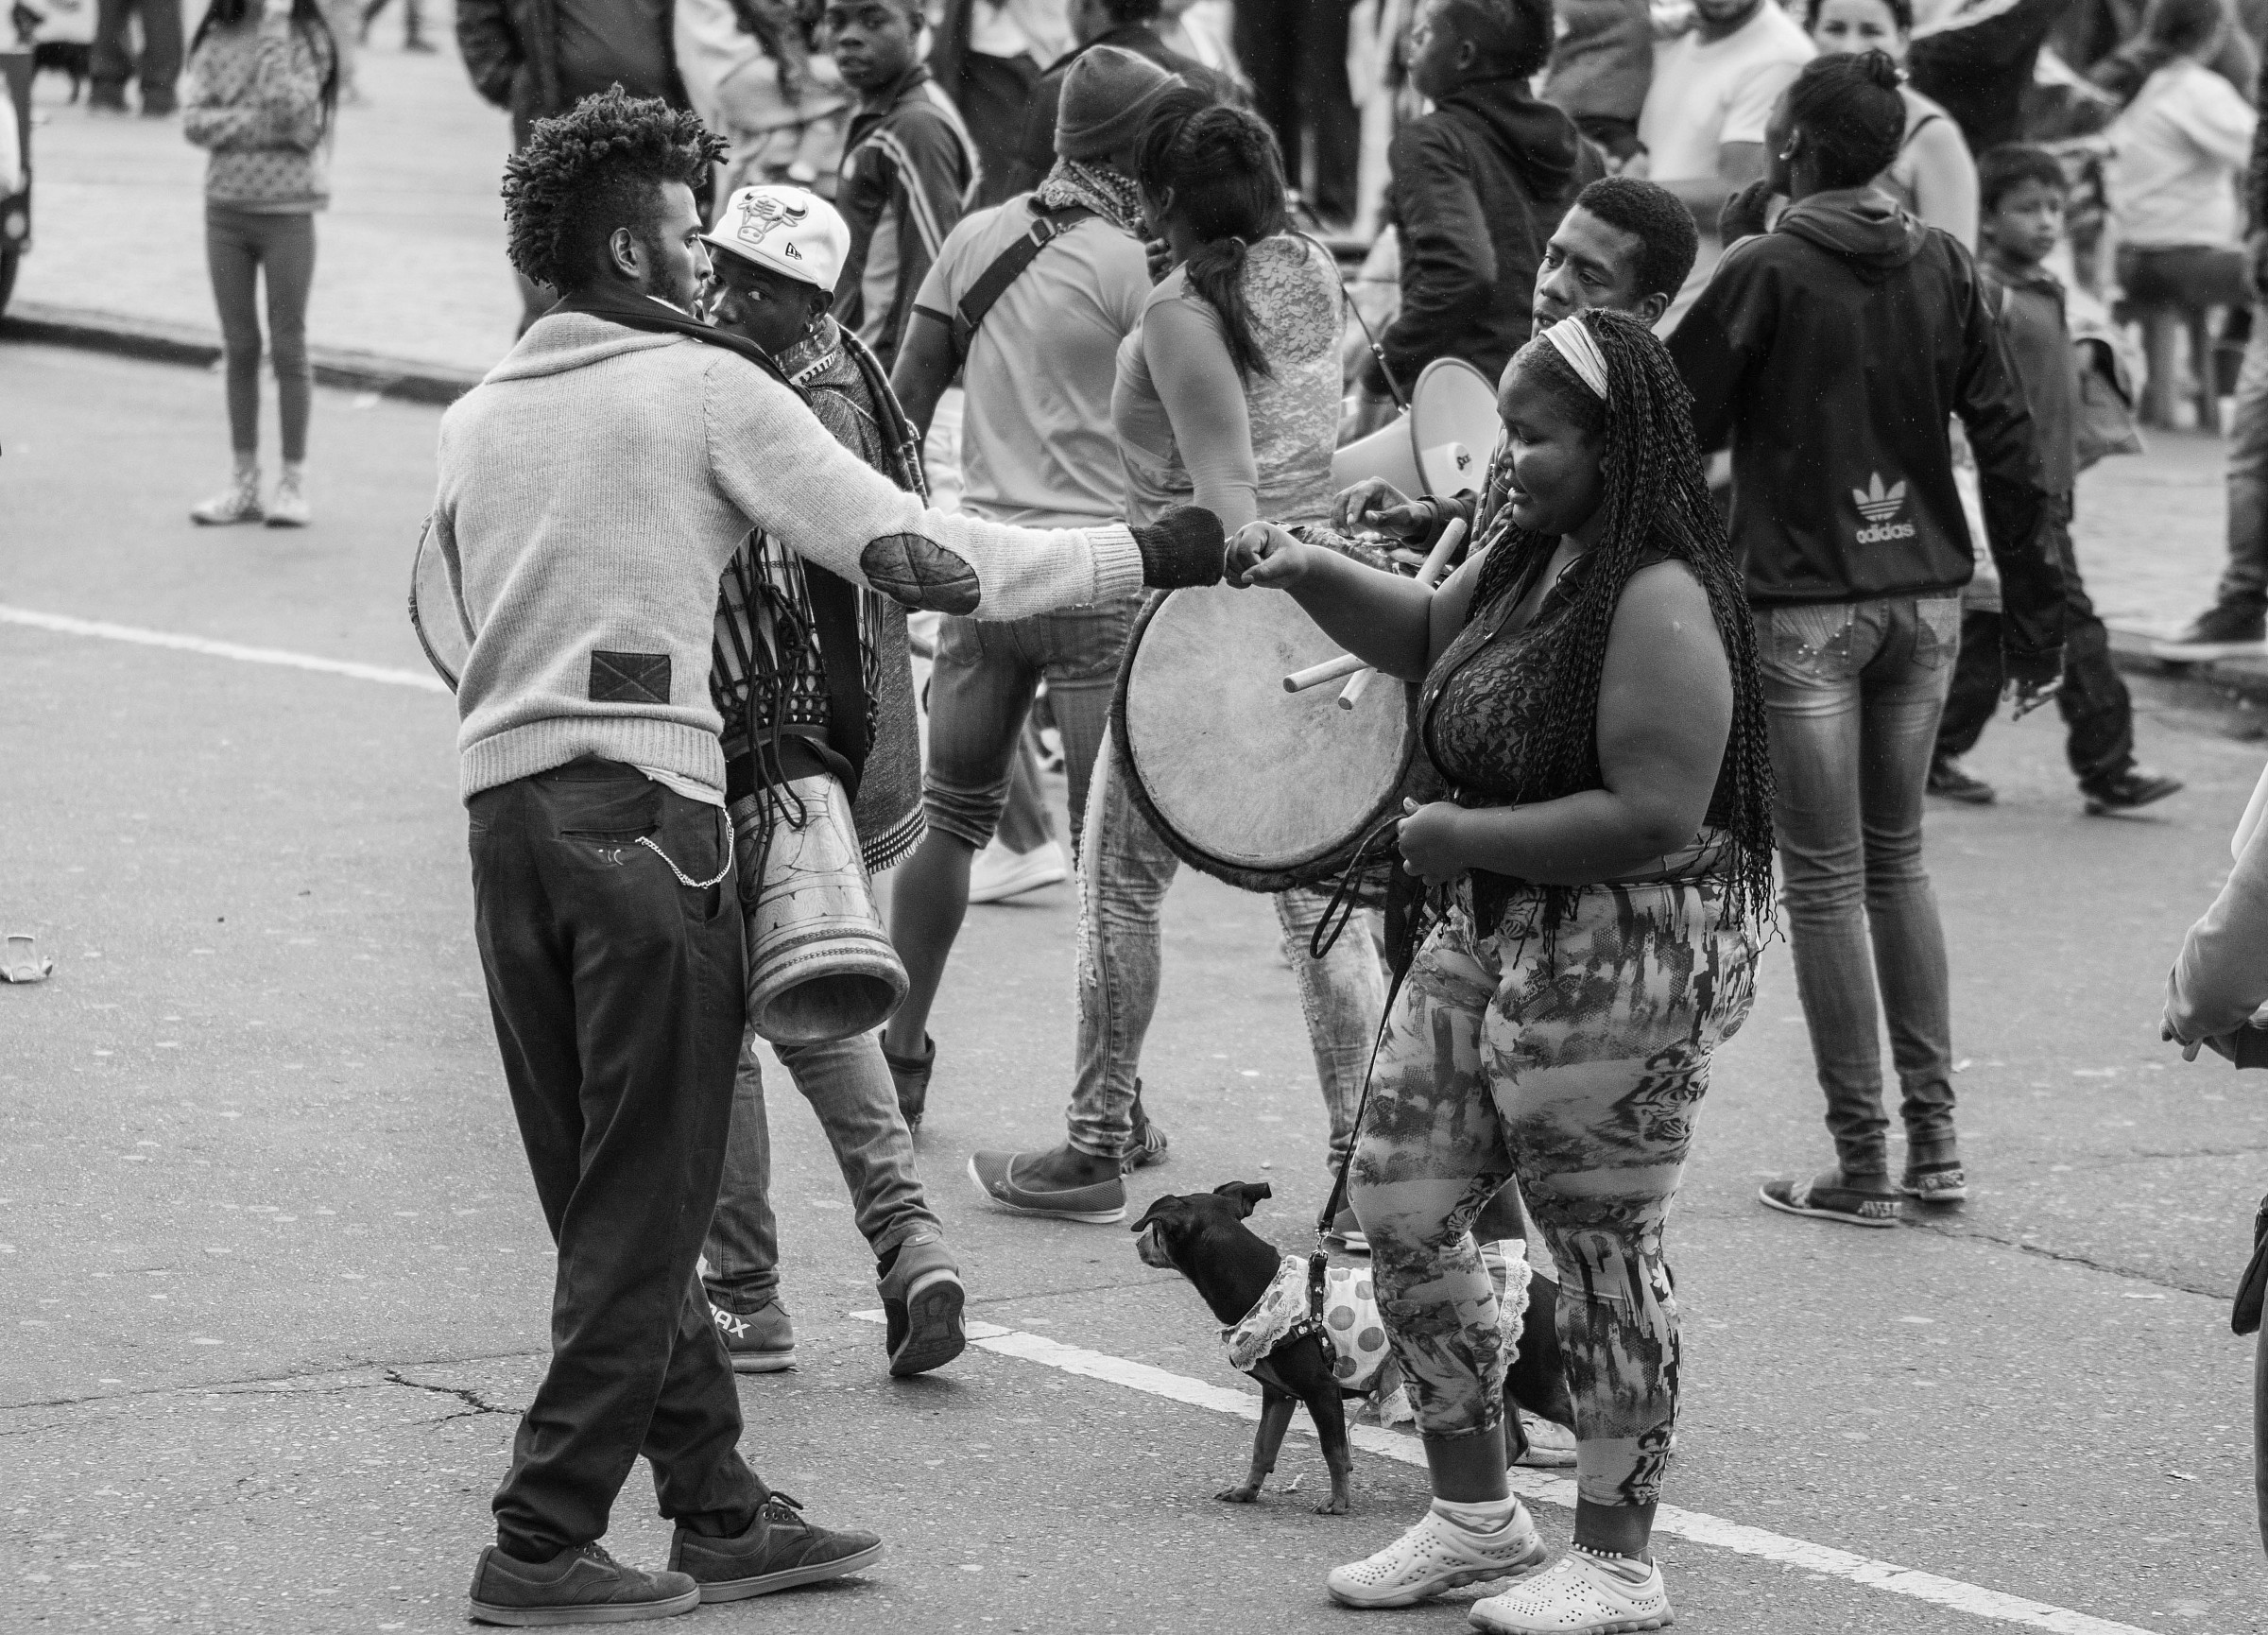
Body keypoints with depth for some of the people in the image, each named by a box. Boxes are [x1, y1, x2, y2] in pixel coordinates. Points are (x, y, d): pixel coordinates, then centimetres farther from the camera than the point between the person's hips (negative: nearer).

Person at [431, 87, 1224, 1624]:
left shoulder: (475, 419, 13)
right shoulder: (707, 389, -4)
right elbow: (927, 556, -6)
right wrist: (1148, 552, 1)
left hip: (503, 806, 7)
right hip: (646, 814, -6)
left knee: (608, 1203, 12)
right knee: (643, 1209, 0)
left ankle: (719, 1510, 19)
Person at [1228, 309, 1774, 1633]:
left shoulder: (1660, 602, -22)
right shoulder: (1526, 556, 7)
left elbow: (1653, 818, -28)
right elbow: (1426, 638, 28)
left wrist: (1456, 837, -19)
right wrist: (1313, 577, 9)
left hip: (1630, 965, -10)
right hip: (1490, 938, 10)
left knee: (1605, 1249, 1)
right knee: (1400, 1204, 11)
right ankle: (1477, 1514, 26)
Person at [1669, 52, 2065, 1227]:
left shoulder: (1765, 270, -11)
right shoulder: (1942, 265, 4)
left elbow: (1683, 418, -7)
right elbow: (2006, 439, 3)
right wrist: (2033, 611, 9)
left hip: (1806, 604, -5)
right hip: (1926, 596, 5)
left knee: (1824, 878, 1)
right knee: (1897, 856, 18)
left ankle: (1861, 1165, 2)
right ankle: (1935, 1138, 17)